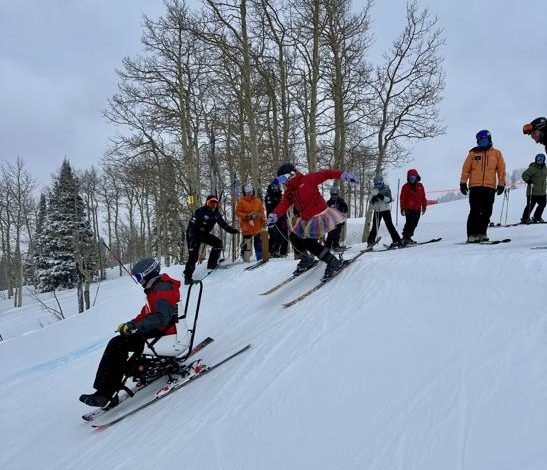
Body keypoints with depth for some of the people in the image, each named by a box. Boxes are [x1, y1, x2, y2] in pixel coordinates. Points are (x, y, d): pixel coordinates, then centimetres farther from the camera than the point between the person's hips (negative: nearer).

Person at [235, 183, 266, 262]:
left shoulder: (258, 201, 10)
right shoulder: (241, 201, 0)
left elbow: (261, 211, 13)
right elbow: (238, 212, -2)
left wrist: (263, 220, 0)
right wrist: (247, 216, -15)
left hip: (257, 226, 4)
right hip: (246, 227, -3)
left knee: (258, 242, 7)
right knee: (247, 243, -4)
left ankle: (260, 258, 15)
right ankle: (246, 258, 2)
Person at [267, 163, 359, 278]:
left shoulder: (307, 179, -13)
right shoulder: (289, 192, 8)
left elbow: (325, 174, -17)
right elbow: (283, 205, -5)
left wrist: (343, 174, -29)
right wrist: (274, 215, -25)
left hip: (319, 216, -9)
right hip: (306, 219, 9)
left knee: (309, 242, -16)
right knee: (294, 237, 15)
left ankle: (333, 262, -3)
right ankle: (307, 259, 37)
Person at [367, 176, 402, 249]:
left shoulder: (386, 189, -4)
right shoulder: (374, 191, 7)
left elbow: (390, 199, -12)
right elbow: (371, 202, 6)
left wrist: (382, 197, -27)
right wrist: (373, 199, -16)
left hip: (386, 210, -3)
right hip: (377, 210, 3)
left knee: (389, 225, -8)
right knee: (375, 226, 3)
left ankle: (397, 241, -3)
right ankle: (370, 242, 11)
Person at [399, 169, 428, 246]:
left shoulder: (420, 186, 12)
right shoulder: (405, 187, 0)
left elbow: (423, 197, 17)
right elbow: (402, 198, -2)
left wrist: (424, 206, 14)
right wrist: (402, 208, -7)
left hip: (417, 209, 5)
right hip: (409, 209, -5)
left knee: (414, 224, 6)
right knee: (409, 223, -12)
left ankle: (408, 237, 15)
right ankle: (405, 238, -9)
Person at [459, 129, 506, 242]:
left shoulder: (496, 153, 11)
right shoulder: (473, 153, 9)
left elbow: (501, 169, 10)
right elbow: (466, 168, 7)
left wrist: (501, 184, 3)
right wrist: (463, 182, -1)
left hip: (490, 188, 2)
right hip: (475, 187, -1)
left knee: (486, 213, 4)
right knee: (475, 211, -6)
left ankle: (481, 233, 14)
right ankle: (472, 234, -3)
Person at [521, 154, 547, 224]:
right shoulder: (532, 168, -11)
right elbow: (524, 175, -15)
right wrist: (529, 181, -24)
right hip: (533, 192, -8)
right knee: (530, 205, -10)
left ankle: (536, 218, 25)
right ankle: (525, 219, -2)